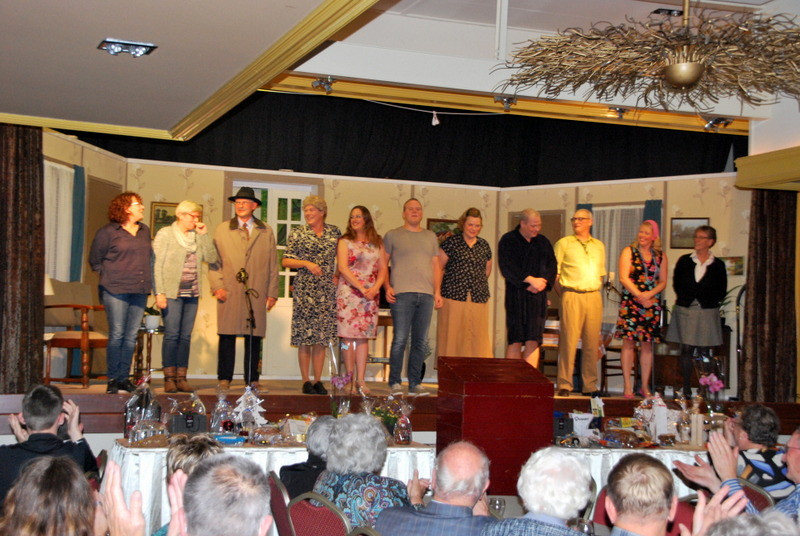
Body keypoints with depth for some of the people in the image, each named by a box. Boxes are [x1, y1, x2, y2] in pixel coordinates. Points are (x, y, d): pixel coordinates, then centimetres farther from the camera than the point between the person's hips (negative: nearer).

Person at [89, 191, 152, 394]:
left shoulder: (144, 231, 15)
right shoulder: (108, 232, -1)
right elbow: (95, 260, 6)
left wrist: (146, 280, 11)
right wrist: (109, 278, 1)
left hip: (140, 291, 5)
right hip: (116, 291, -5)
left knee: (131, 336, 4)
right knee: (117, 335, -5)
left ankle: (124, 378, 10)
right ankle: (113, 379, 1)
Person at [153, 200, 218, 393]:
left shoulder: (197, 237, 14)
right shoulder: (165, 234, 1)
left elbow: (212, 258, 2)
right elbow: (157, 265, -5)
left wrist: (204, 234, -1)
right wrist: (159, 293, -13)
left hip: (192, 293, 5)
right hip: (172, 292, -5)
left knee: (186, 336, 4)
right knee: (171, 335, -8)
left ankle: (181, 378, 6)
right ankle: (169, 379, -4)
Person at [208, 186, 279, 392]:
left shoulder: (266, 232, 14)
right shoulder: (222, 230, 13)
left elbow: (273, 264, 12)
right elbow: (213, 261, 9)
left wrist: (272, 293, 5)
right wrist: (217, 286, -4)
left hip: (256, 293, 0)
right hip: (229, 292, 0)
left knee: (254, 338, 0)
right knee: (227, 336, -1)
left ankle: (252, 380, 6)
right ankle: (224, 379, 5)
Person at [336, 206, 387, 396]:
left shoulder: (377, 243, 13)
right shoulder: (345, 241, 4)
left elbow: (383, 268, 9)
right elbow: (343, 268, -6)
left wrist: (375, 288, -8)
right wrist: (362, 288, -13)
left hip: (371, 295, 3)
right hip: (348, 293, -3)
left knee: (364, 336, 2)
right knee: (348, 335, -5)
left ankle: (360, 379, 3)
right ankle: (350, 379, -1)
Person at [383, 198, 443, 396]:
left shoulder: (430, 237, 19)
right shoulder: (393, 235, 8)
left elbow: (436, 266, 18)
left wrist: (437, 292, 9)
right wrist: (387, 287, -7)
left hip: (426, 294, 4)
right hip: (401, 293, -4)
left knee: (421, 342, 4)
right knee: (400, 339, -6)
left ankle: (415, 383, 10)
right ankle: (394, 383, 2)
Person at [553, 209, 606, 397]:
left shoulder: (599, 246, 16)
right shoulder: (563, 244, 4)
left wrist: (595, 291, 10)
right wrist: (564, 294, -4)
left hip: (594, 297, 4)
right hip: (572, 297, -4)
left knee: (592, 342, 4)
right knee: (569, 341, -7)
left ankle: (590, 386, 12)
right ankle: (564, 385, -2)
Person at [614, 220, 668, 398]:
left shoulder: (661, 255, 11)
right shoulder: (629, 251, 4)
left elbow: (663, 281, 7)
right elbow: (624, 278, -5)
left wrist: (650, 294, -11)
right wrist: (640, 296, -14)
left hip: (652, 303, 3)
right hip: (630, 302, -2)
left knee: (647, 344, 4)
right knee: (628, 341, -7)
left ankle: (645, 386, 9)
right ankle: (627, 385, -4)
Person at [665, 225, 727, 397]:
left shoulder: (718, 265, 3)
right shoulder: (684, 261, 6)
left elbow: (721, 291, 6)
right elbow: (676, 283, 14)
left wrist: (709, 301, -2)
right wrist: (682, 299, 5)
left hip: (707, 313, -1)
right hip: (685, 311, 1)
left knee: (704, 351, 1)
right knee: (686, 349, -2)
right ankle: (686, 389, 2)